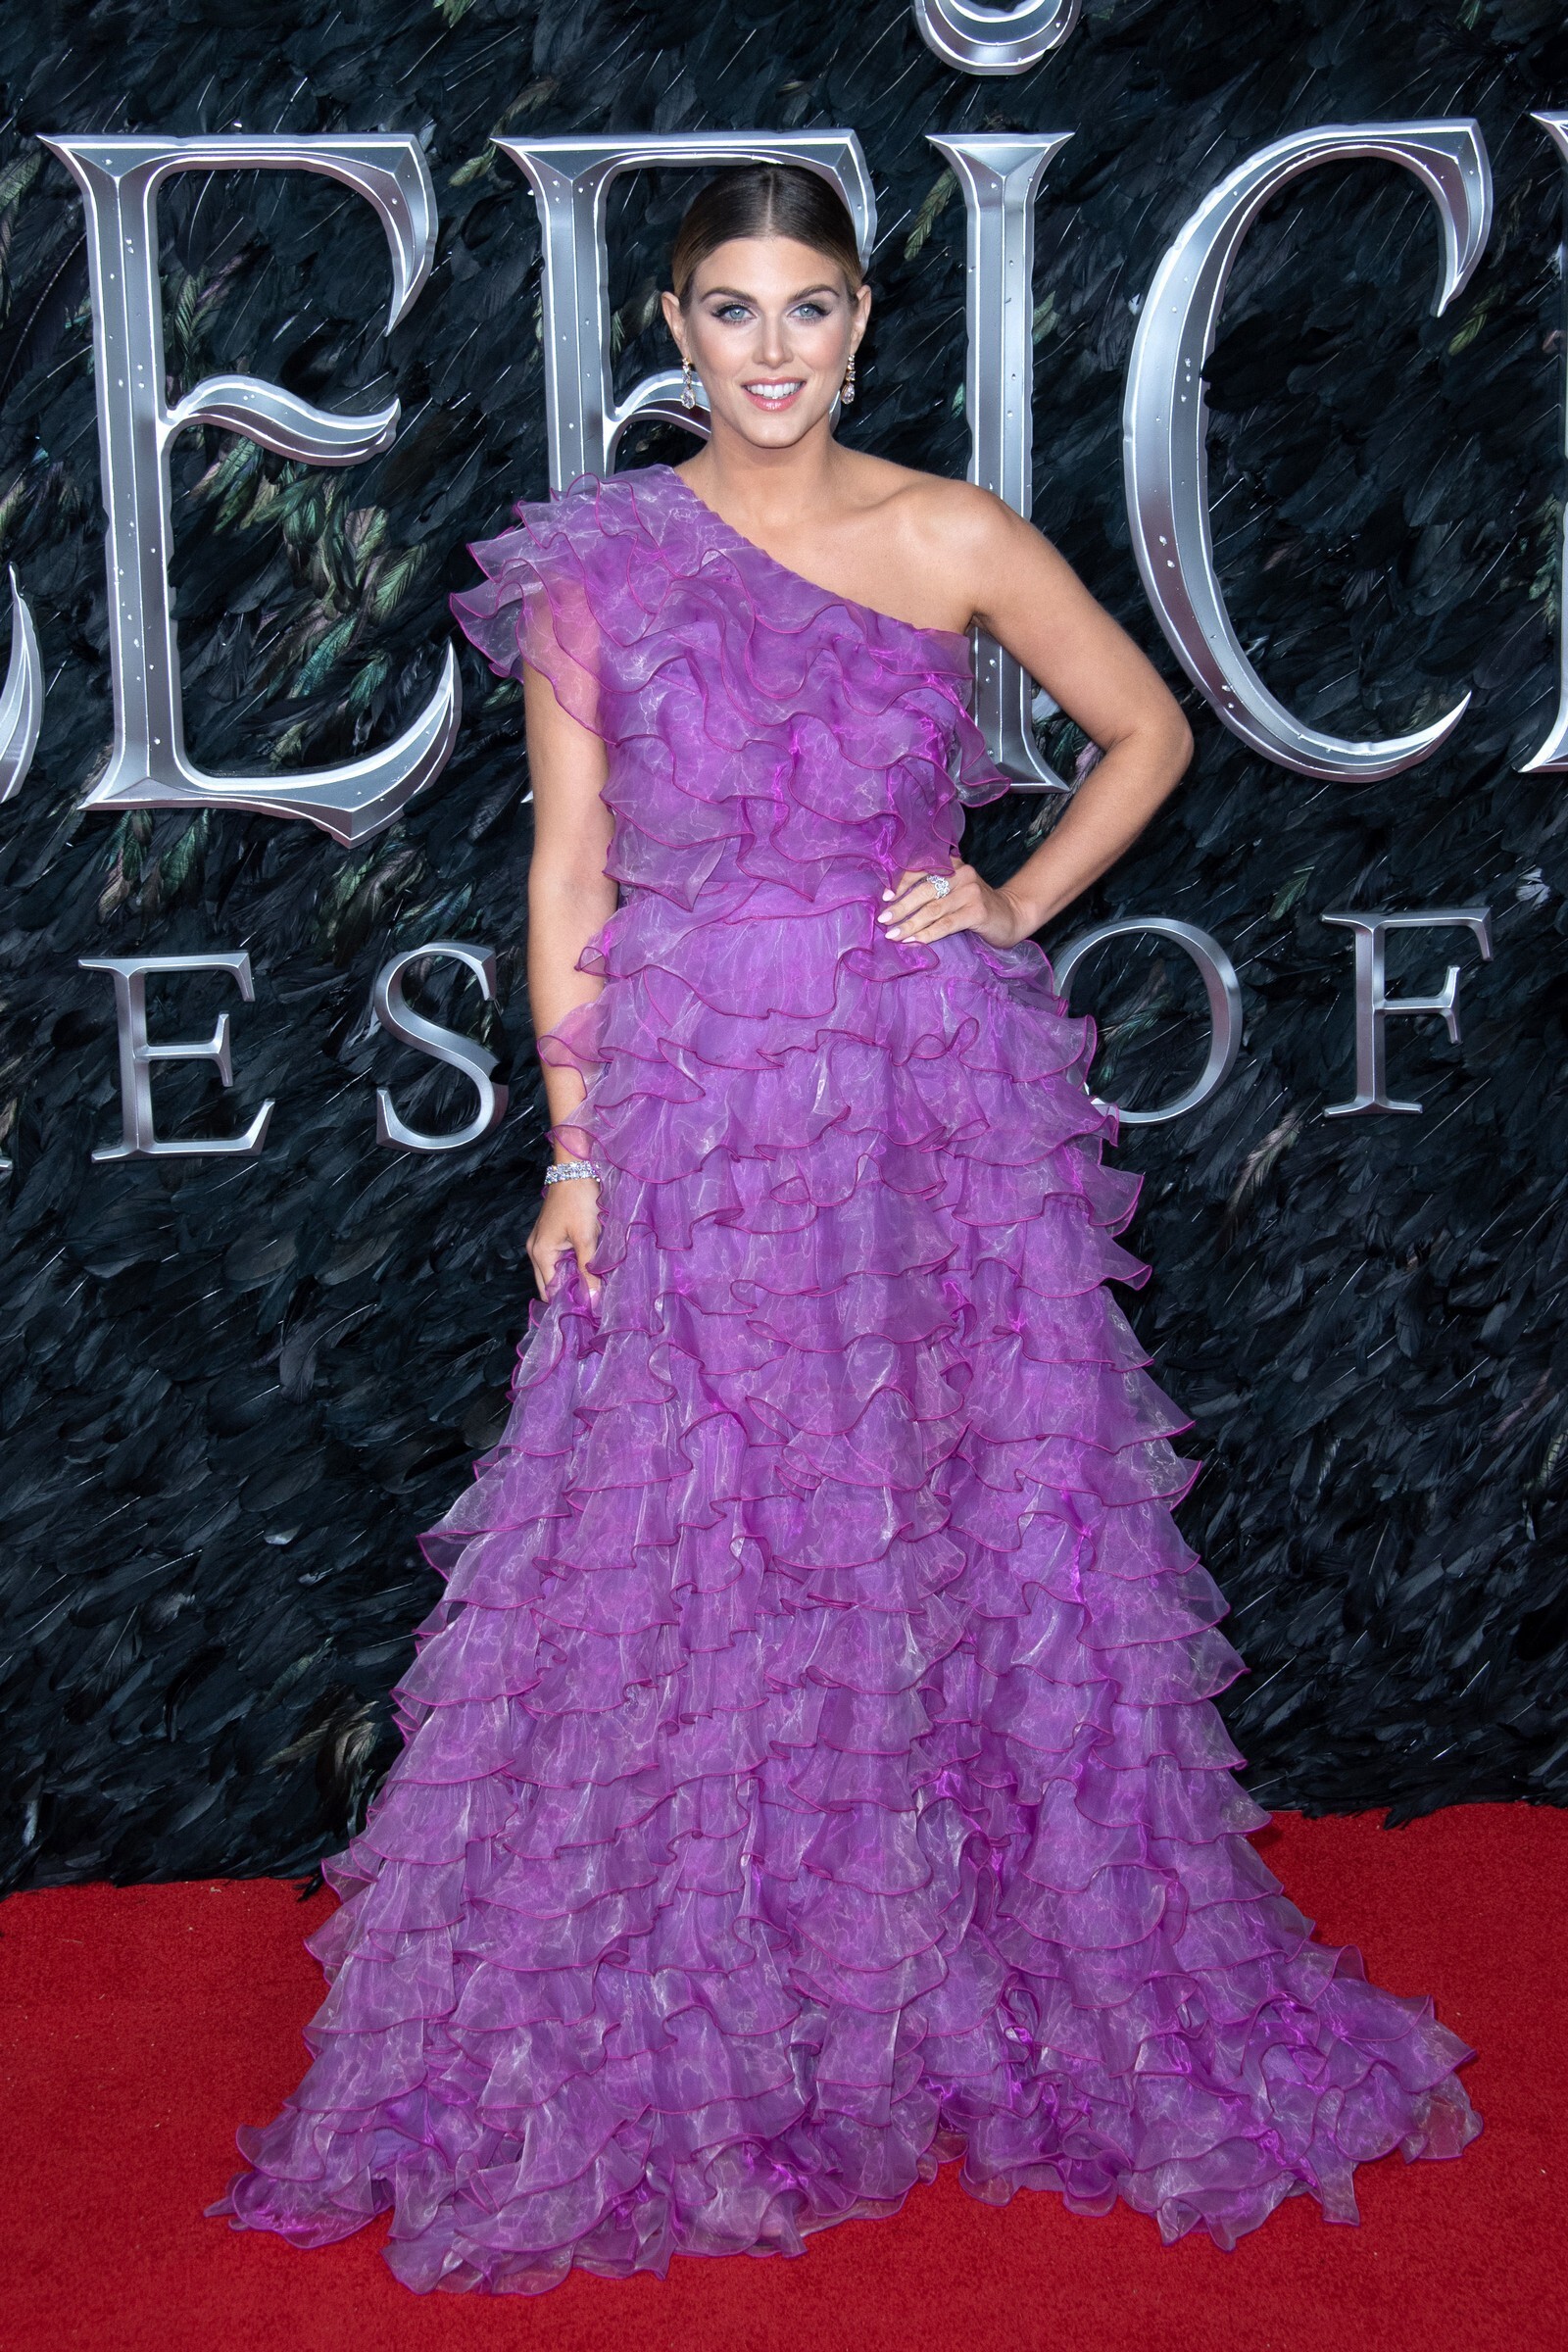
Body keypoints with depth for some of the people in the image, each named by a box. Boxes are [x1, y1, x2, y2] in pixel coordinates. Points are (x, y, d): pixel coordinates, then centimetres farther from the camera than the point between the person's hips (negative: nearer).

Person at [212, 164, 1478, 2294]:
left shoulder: (952, 541, 2)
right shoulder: (592, 564, 2)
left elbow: (1149, 727, 14)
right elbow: (571, 871, 3)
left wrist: (1016, 906, 1)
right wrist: (577, 1146, -2)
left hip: (941, 1109, 1)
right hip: (696, 1115, 0)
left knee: (969, 1544, 6)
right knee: (685, 1571, 3)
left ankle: (985, 1996, 23)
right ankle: (691, 2037, 20)